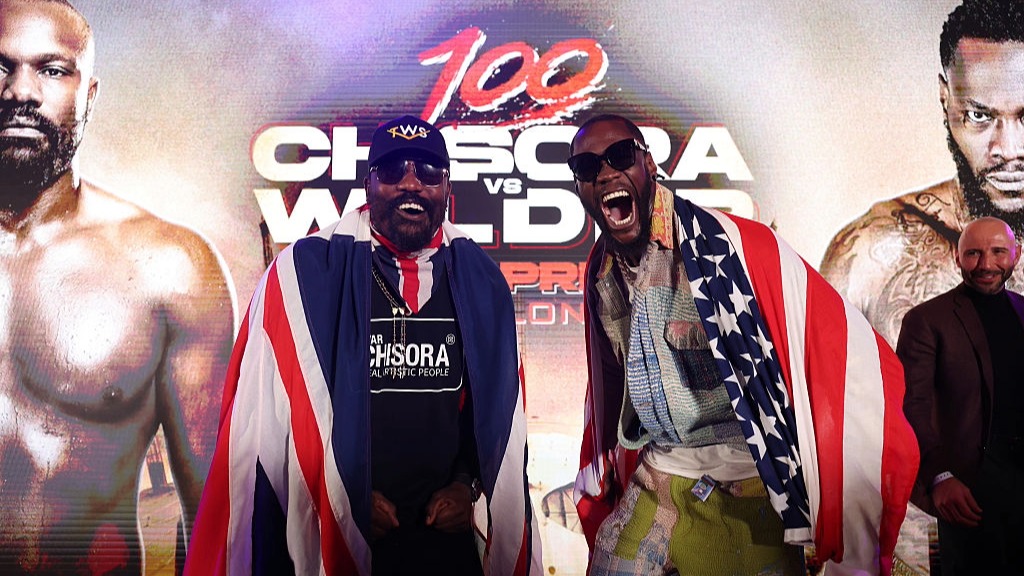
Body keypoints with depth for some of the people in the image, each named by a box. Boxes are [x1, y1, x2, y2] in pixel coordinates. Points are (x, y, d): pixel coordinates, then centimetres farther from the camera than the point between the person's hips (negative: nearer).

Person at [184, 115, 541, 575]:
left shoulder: (478, 279, 0)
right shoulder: (306, 271, -10)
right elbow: (272, 408, -8)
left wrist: (467, 484, 1)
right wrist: (341, 496, -10)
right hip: (329, 534, -3)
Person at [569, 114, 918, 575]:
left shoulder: (731, 246, -18)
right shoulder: (601, 271, 2)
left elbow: (851, 357, -19)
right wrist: (600, 473, 23)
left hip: (746, 496, -5)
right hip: (651, 488, 5)